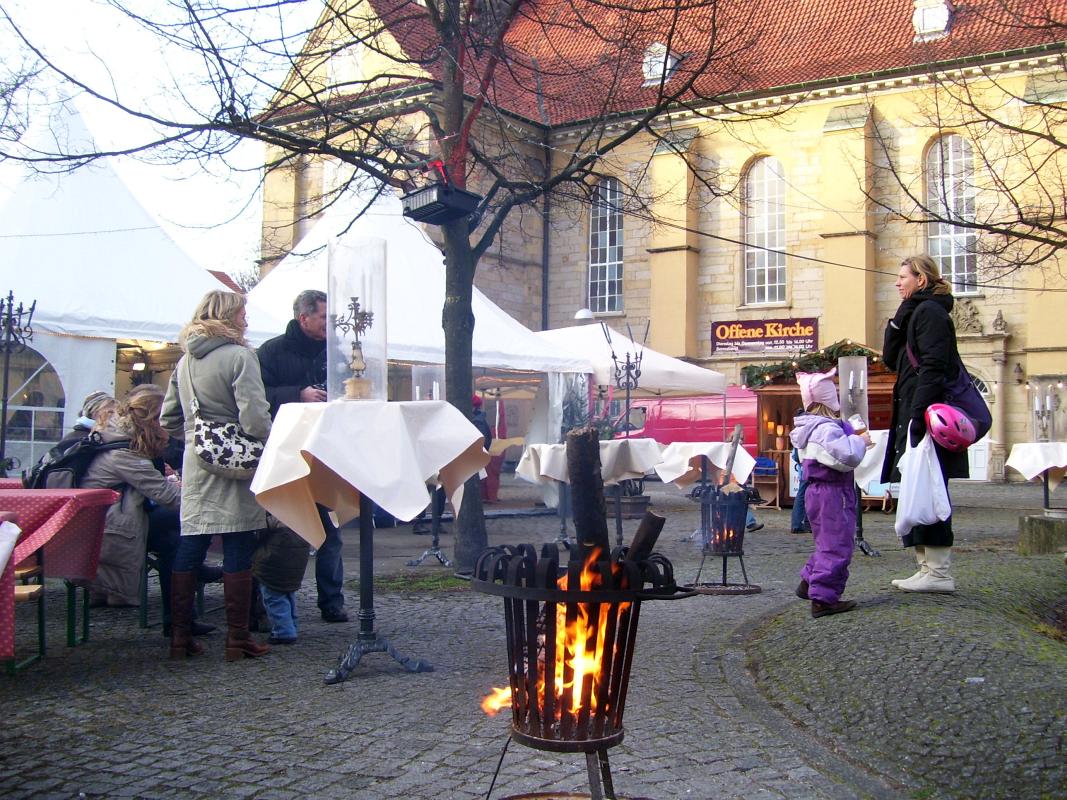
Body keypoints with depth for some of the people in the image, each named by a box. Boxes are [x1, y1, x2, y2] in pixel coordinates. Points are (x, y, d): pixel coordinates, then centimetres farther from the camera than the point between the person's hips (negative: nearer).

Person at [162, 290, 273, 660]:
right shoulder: (239, 356, -10)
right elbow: (255, 417, -18)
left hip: (195, 464, 7)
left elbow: (169, 419, 17)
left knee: (189, 549, 8)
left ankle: (180, 635, 13)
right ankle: (237, 637, 5)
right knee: (238, 553, 0)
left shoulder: (185, 361, 13)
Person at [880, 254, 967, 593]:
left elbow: (934, 367, -19)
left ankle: (938, 572, -6)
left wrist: (918, 415, -25)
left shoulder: (929, 311, -9)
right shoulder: (915, 312, 21)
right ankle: (928, 568, 14)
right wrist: (898, 320, 8)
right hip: (914, 416, 10)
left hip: (926, 414, -10)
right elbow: (892, 360, 18)